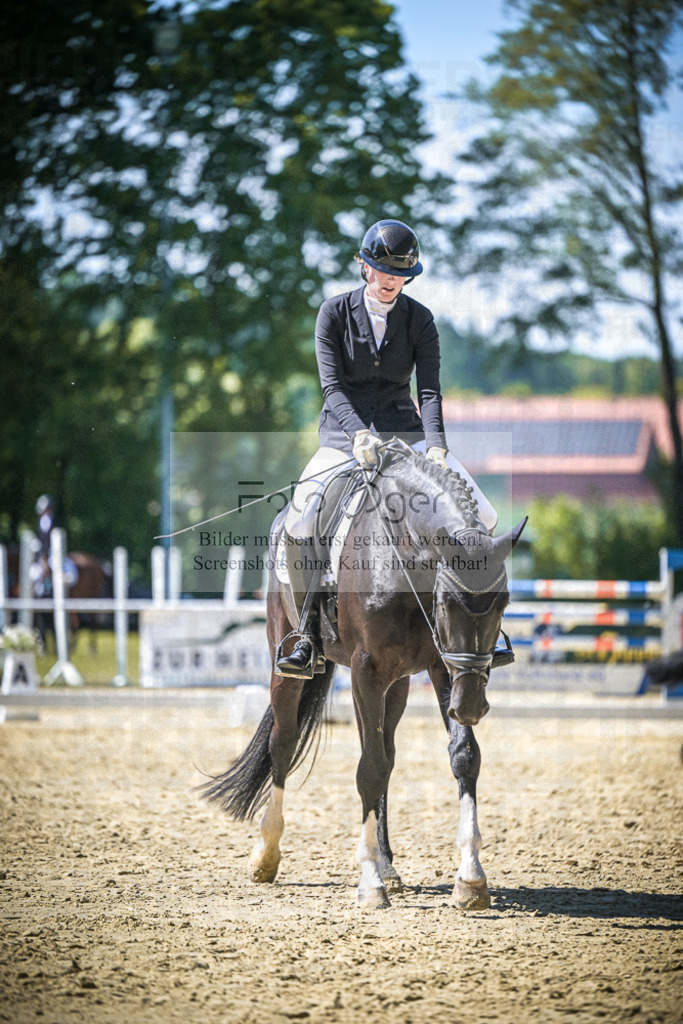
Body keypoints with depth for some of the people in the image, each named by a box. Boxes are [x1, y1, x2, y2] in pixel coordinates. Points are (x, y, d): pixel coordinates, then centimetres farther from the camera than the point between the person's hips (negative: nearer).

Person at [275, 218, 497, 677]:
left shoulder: (420, 320, 1)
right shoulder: (334, 313, -3)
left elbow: (429, 390, -7)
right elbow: (332, 385, -11)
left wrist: (436, 446, -25)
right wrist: (359, 434, -29)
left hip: (404, 432, 2)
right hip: (345, 435, -2)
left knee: (481, 516, -16)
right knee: (298, 523, -26)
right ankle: (310, 635, -13)